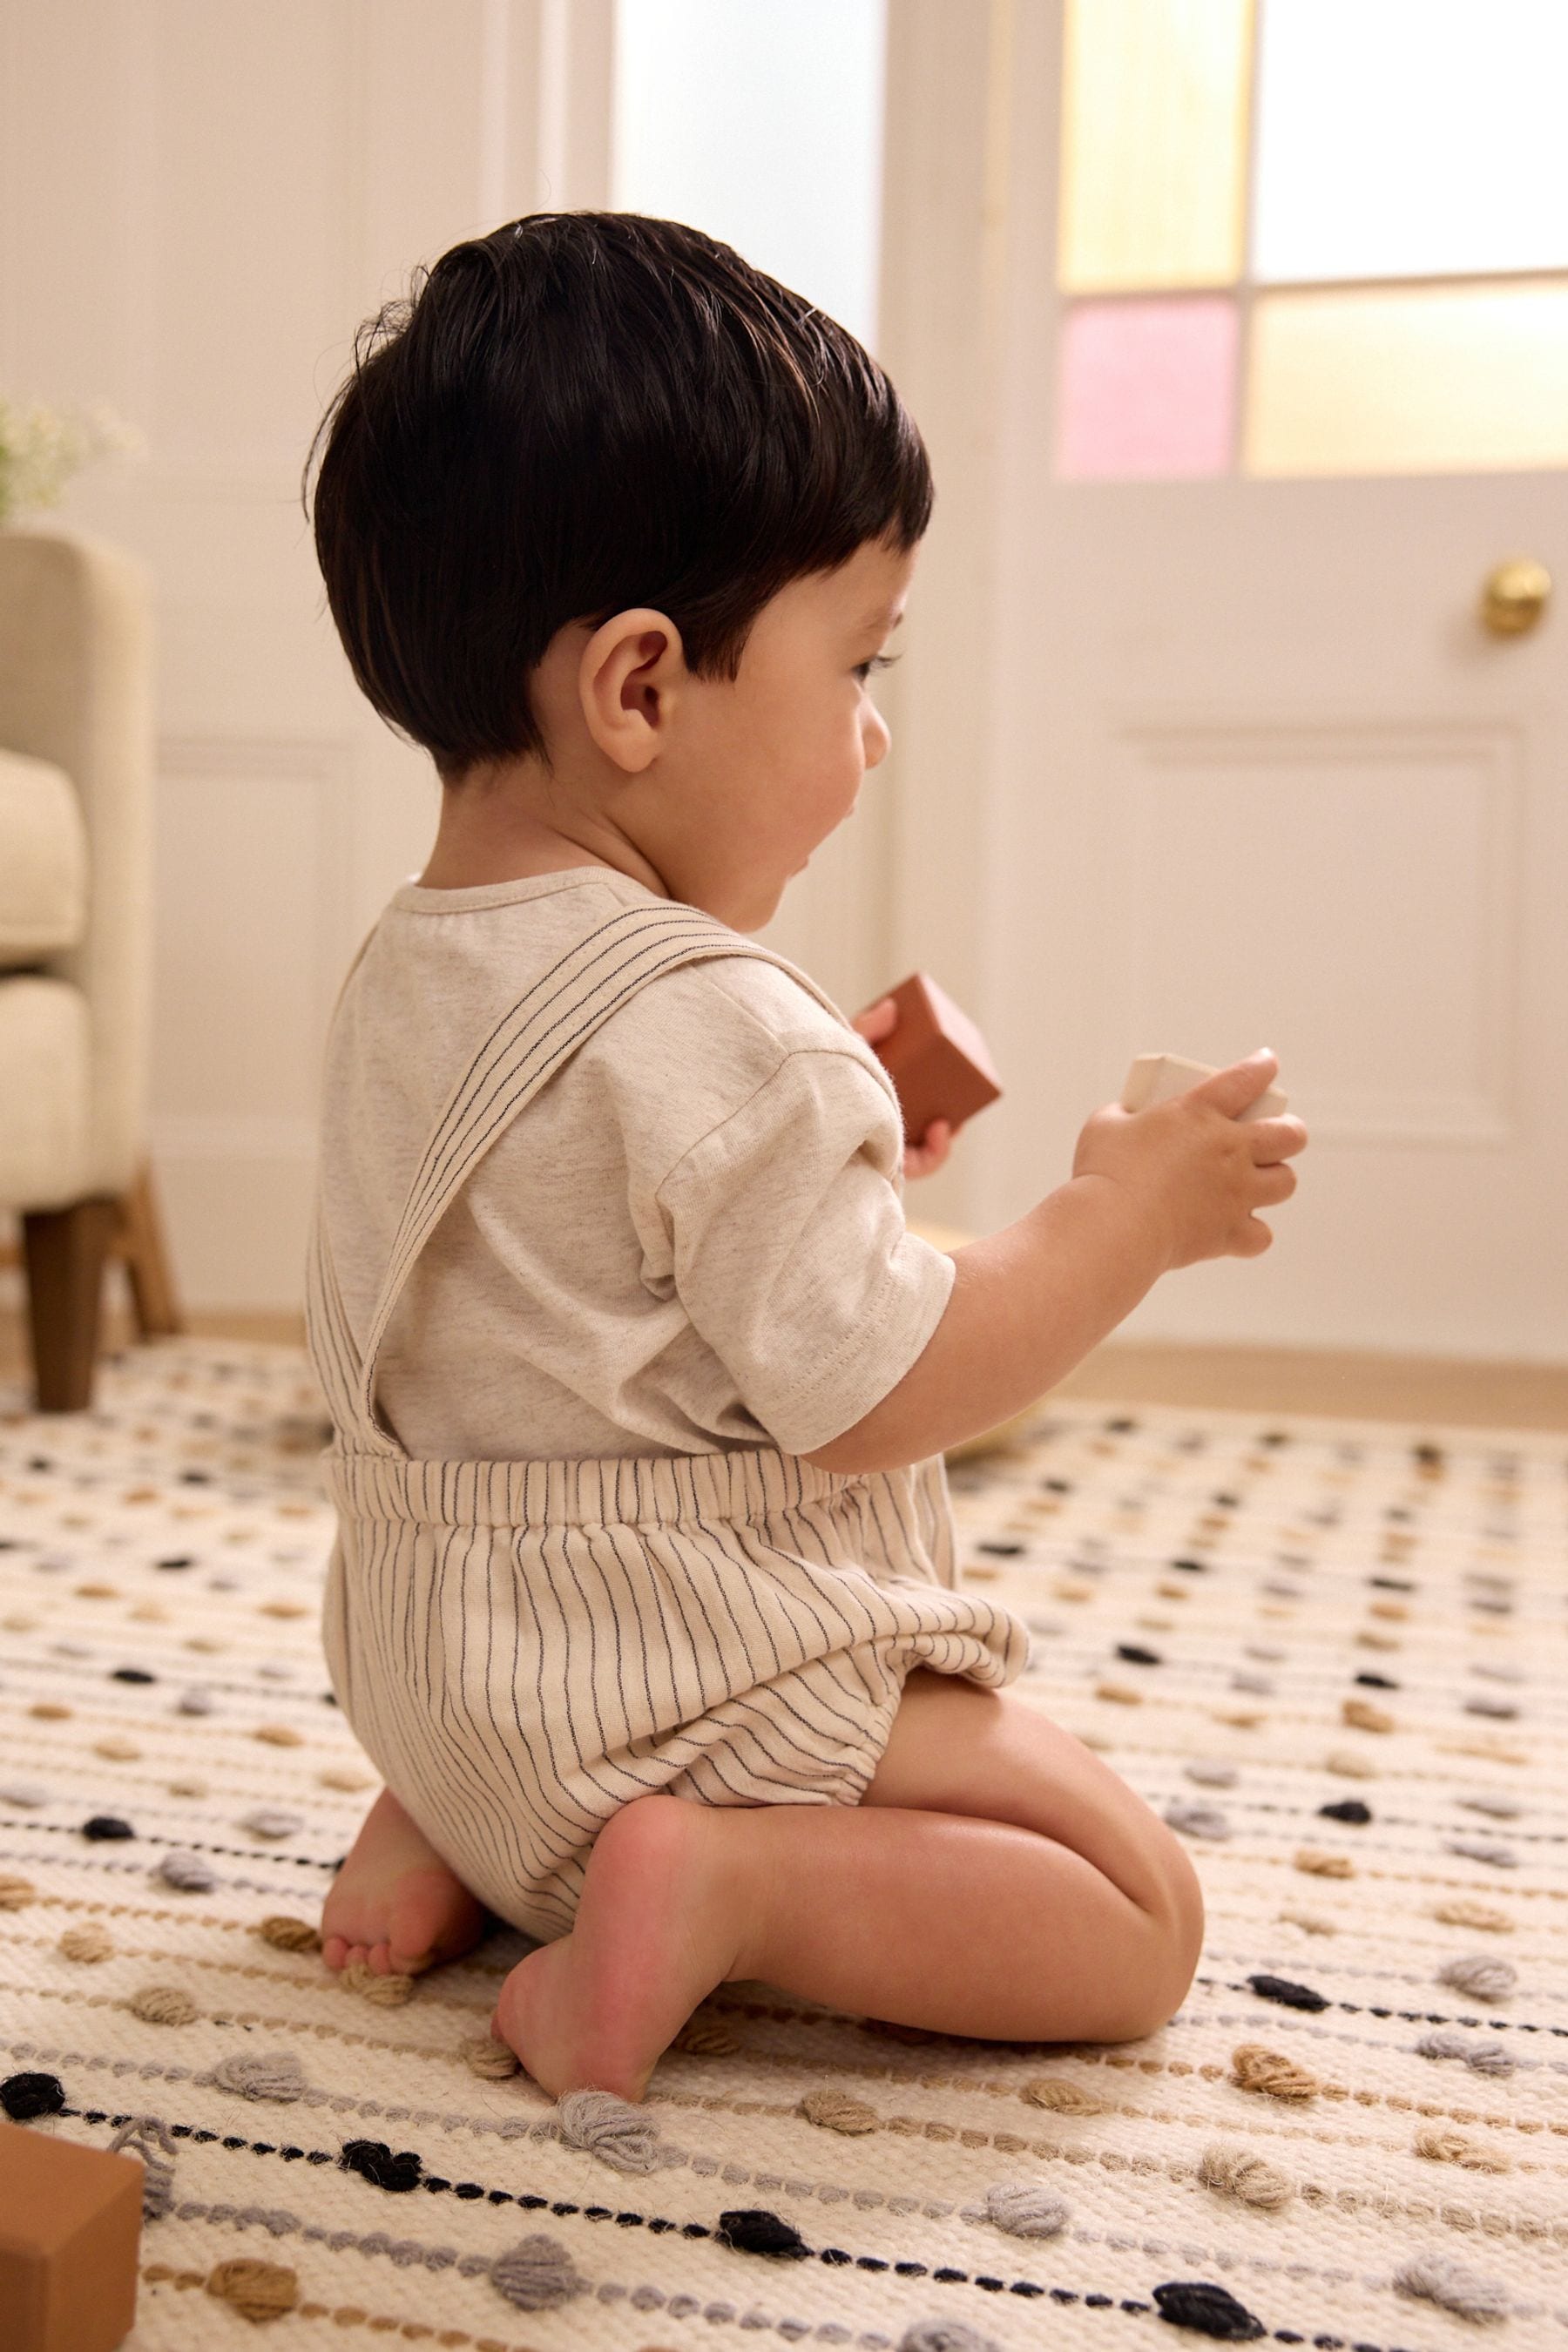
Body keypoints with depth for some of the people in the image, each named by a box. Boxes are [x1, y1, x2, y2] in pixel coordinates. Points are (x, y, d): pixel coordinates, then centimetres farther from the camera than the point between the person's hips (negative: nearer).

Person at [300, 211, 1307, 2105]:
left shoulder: (404, 972, 3)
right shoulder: (707, 1027, -25)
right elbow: (872, 1392, -23)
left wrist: (821, 1136, 11)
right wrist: (1126, 1216, -12)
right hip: (680, 1685, -8)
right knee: (1137, 1915, -1)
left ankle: (459, 1837, 13)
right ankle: (729, 1882, -15)